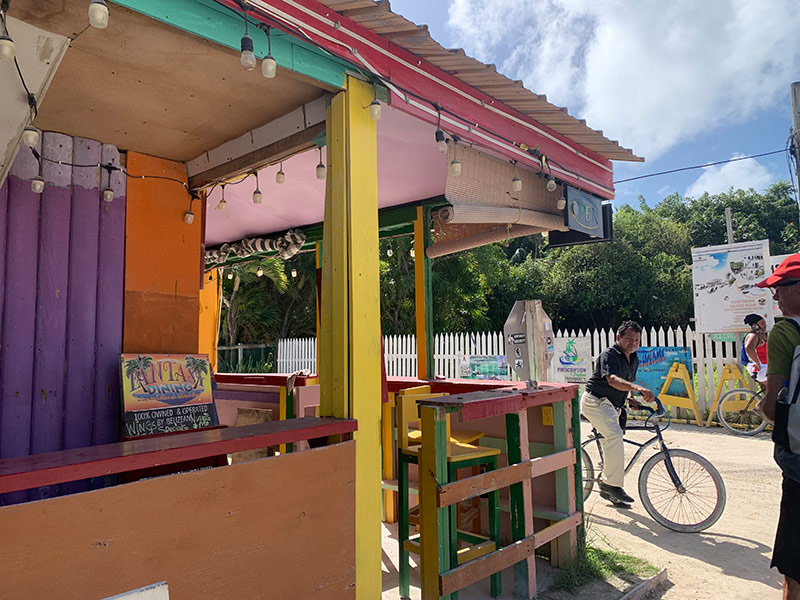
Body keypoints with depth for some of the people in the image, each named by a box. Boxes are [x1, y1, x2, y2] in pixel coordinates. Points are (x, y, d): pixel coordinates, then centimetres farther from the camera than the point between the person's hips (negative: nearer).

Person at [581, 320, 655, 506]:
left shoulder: (634, 359, 9)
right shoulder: (609, 355, -18)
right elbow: (612, 380, -36)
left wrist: (631, 399, 2)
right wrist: (638, 388, -50)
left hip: (612, 406, 9)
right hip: (595, 401, -9)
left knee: (610, 443, 12)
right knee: (614, 434, -29)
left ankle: (607, 489, 26)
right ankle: (612, 483, -21)